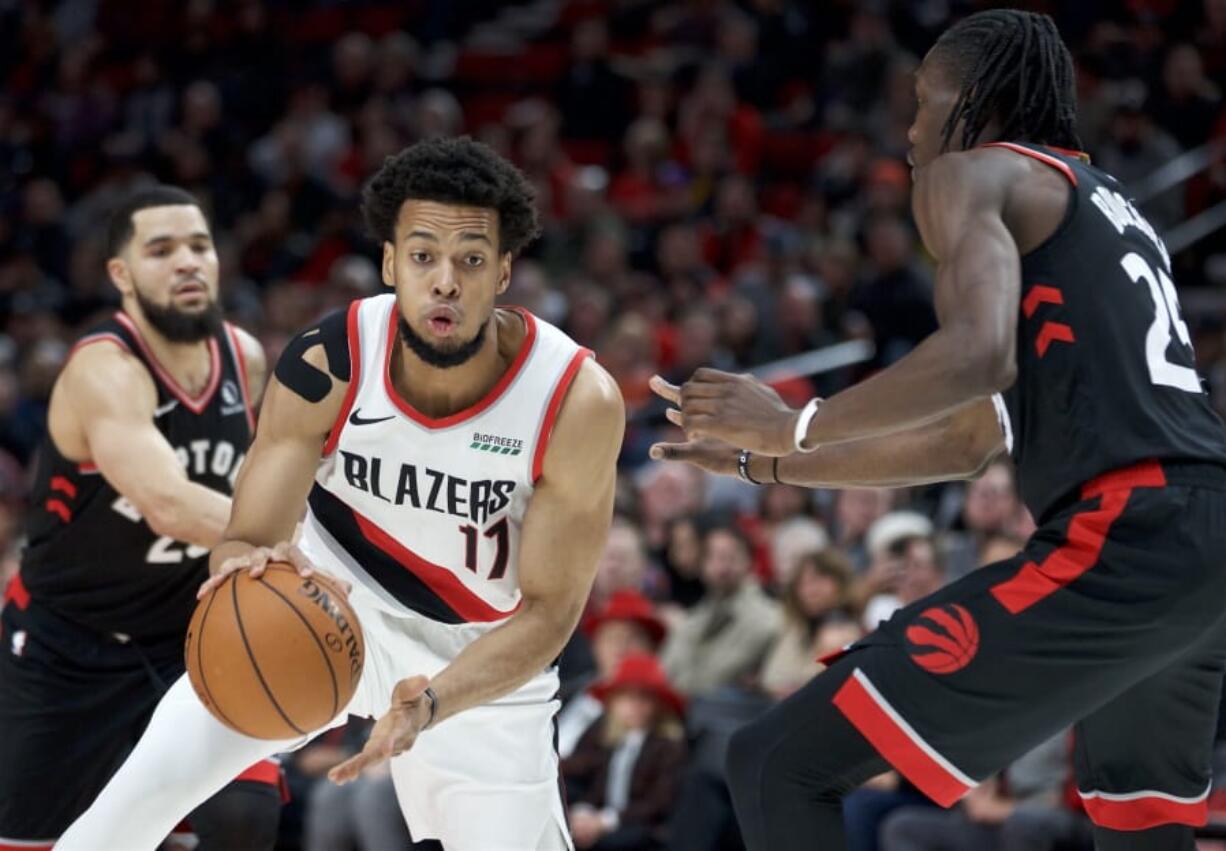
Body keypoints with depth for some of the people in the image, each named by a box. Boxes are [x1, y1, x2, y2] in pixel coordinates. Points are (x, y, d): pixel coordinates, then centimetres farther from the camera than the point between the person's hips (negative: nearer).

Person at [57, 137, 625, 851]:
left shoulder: (579, 401, -28)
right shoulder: (327, 367, -24)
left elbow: (549, 608, -21)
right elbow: (247, 538, -20)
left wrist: (431, 703, -38)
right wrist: (248, 561, -47)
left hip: (487, 653, 0)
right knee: (146, 788, -14)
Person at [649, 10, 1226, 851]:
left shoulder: (974, 173, 4)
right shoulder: (1107, 208, 30)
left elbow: (978, 356, -17)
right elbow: (970, 442, 35)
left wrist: (794, 426, -5)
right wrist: (766, 462, 38)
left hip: (1122, 540, -9)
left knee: (780, 768, -7)